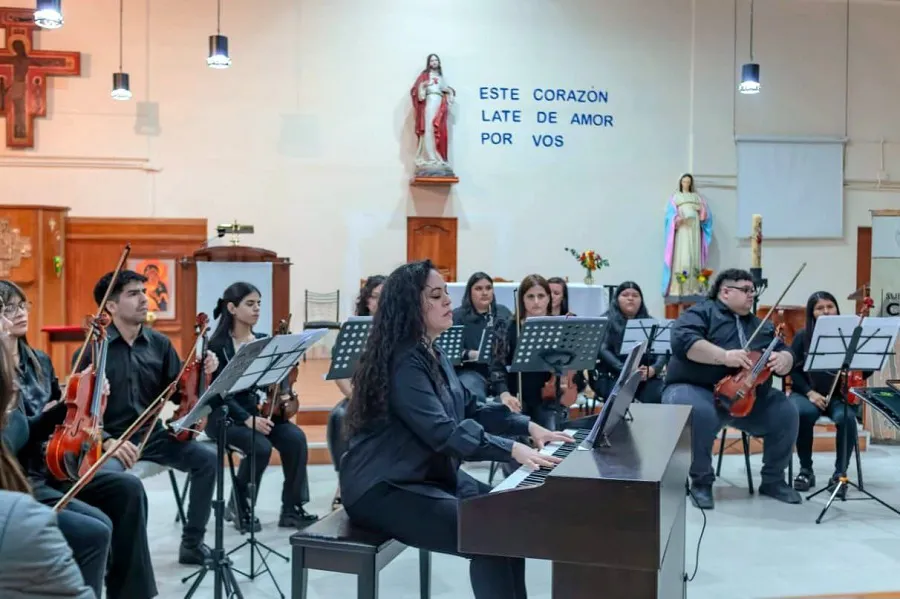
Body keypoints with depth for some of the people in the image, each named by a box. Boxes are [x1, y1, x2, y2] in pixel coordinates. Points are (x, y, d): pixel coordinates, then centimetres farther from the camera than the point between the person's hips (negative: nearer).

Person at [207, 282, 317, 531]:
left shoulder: (263, 341, 9)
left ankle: (292, 509, -11)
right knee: (261, 447, -31)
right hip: (227, 416, -5)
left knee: (296, 438, -22)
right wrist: (247, 419, -27)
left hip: (260, 410, 5)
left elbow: (279, 376, 10)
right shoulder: (218, 345, -9)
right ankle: (238, 507, -6)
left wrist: (284, 394, -14)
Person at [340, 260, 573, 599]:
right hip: (384, 488, -10)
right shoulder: (403, 361, -21)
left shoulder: (431, 354, 11)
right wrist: (511, 449, -39)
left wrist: (527, 426, 4)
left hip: (431, 474, 10)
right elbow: (441, 431, -32)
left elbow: (470, 410, 16)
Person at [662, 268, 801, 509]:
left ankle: (773, 480, 6)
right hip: (696, 390, -6)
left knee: (786, 412, -14)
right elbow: (683, 341, -19)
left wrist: (782, 360, -11)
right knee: (700, 414, -37)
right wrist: (724, 356, -29)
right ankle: (701, 481, -14)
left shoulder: (760, 325, 20)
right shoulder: (701, 312, -1)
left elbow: (786, 354, 14)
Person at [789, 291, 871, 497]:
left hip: (840, 395, 0)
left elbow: (866, 370, 2)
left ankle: (840, 473, -13)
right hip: (807, 393, 0)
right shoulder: (802, 337, 4)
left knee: (846, 418, -32)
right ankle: (806, 470, -13)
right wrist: (809, 392, -13)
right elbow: (793, 370, 1)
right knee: (803, 413, -33)